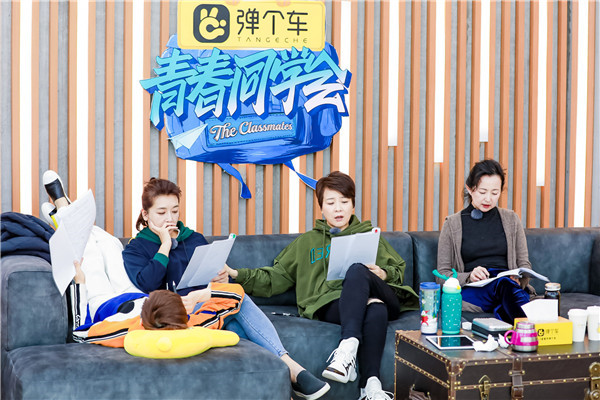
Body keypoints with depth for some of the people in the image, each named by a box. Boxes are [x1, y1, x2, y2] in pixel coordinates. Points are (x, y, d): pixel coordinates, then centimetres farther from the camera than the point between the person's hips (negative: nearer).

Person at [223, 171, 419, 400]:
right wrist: (236, 275, 5)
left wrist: (383, 274, 0)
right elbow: (275, 279, 20)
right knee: (375, 309, -38)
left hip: (383, 297, 1)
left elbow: (399, 269, 25)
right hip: (331, 305, -1)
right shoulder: (307, 242, 28)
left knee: (357, 270, -36)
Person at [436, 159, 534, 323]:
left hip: (510, 285, 2)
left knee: (506, 282, -39)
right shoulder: (453, 224, 11)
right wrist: (469, 277, -13)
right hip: (471, 291, -1)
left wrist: (519, 279, -7)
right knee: (502, 282, -39)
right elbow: (442, 274, 9)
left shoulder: (511, 219, 18)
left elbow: (524, 264, 18)